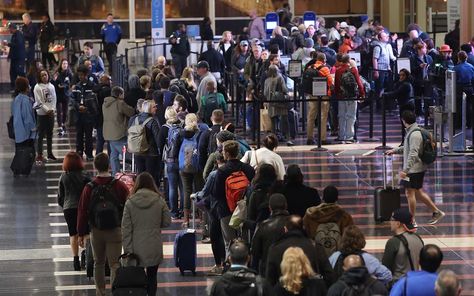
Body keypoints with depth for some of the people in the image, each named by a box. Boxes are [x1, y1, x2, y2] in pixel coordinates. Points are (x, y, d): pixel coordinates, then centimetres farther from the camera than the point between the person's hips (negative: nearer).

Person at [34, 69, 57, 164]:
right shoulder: (37, 87, -9)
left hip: (51, 113, 5)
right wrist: (47, 110, -15)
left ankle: (50, 153, 22)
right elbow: (39, 101, -12)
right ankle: (39, 155, 0)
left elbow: (54, 99, 5)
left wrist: (52, 109, -8)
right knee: (41, 134, -3)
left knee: (50, 134, 12)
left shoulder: (51, 86, 5)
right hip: (42, 113, -5)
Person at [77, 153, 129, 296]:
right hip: (115, 231, -1)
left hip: (96, 232, 1)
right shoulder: (119, 186, -7)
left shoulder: (89, 188, -5)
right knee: (115, 264, -1)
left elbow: (82, 212, -2)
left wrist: (81, 234, 6)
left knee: (98, 263, 16)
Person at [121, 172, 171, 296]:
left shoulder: (130, 202, -5)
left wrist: (127, 248, -1)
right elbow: (167, 222, 2)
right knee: (152, 276, 10)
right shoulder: (159, 201, -4)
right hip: (154, 248, 0)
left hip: (136, 248, 0)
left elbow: (126, 228, -5)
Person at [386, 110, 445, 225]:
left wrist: (405, 170, -30)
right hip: (418, 168, 10)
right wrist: (394, 150, 30)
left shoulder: (415, 134, -21)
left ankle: (412, 221, 6)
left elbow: (413, 154, -27)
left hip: (414, 169, -10)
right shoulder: (411, 132, 11)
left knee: (410, 193, -1)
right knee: (418, 192, 17)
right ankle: (436, 212, 22)